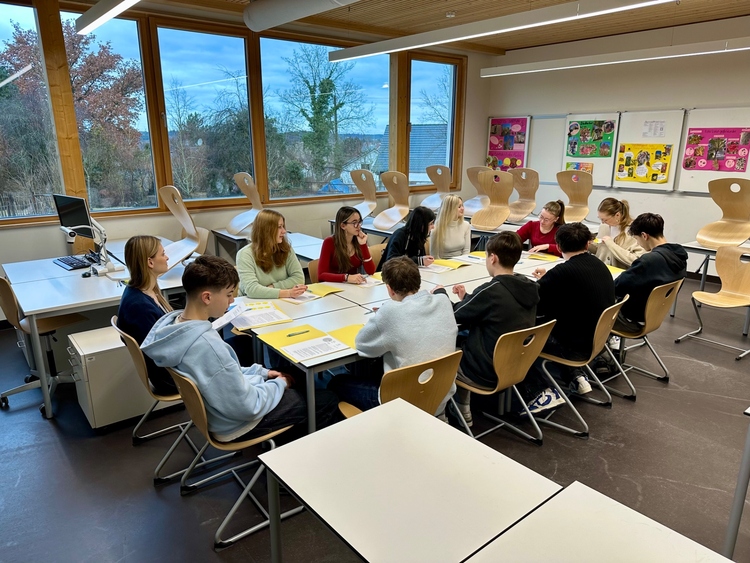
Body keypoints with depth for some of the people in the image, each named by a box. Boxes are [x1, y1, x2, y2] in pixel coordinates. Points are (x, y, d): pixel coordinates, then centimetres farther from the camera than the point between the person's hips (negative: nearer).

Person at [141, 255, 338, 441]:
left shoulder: (170, 321, -9)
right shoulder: (208, 345, -37)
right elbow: (248, 407, -28)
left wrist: (261, 372, 5)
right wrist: (279, 384, -11)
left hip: (212, 408, 8)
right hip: (236, 422, -8)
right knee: (328, 399, 7)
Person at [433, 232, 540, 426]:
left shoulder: (490, 291, -26)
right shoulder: (529, 288, -3)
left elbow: (451, 317, -11)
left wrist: (440, 293, 6)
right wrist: (466, 299, 17)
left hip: (488, 372, -7)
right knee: (463, 340, 24)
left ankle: (462, 412, 25)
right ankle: (462, 410, 27)